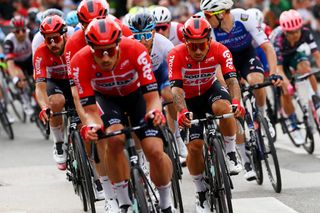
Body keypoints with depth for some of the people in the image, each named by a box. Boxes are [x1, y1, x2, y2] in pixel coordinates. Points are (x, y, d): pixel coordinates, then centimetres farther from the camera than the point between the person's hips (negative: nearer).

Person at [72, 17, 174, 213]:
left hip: (137, 94, 0)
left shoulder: (135, 51, -35)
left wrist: (155, 112, -55)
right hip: (106, 98, 0)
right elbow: (90, 109, -29)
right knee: (114, 140, -30)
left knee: (155, 151, -17)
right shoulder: (81, 62, -33)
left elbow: (152, 96, -33)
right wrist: (90, 126, -51)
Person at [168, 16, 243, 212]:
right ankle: (201, 193, 6)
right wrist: (182, 111, -53)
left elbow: (231, 79, -33)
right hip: (190, 100, 0)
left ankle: (231, 154, -17)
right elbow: (176, 87, -35)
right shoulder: (177, 55, -28)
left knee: (223, 107, -36)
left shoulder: (220, 51, -24)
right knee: (194, 145, -13)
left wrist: (237, 102, -53)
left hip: (211, 90, 0)